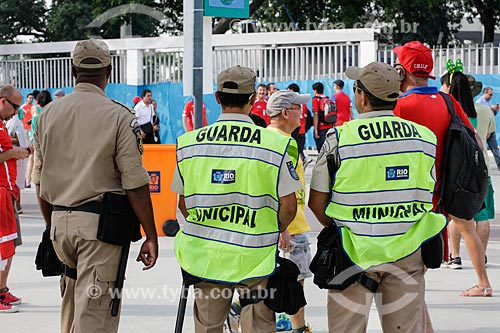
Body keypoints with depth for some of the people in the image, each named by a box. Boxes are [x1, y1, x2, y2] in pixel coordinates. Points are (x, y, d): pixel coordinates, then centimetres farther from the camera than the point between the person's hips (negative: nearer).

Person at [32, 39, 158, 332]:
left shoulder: (49, 113, 7)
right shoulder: (119, 116, -8)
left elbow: (40, 181, 12)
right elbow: (135, 184, -10)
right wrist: (151, 237, -4)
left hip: (59, 219, 5)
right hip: (99, 222, -5)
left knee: (71, 300, 21)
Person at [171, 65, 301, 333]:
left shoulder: (188, 143, -1)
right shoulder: (275, 144, -10)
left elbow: (183, 203, 7)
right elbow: (288, 207, -7)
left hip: (205, 256, 3)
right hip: (255, 258, -3)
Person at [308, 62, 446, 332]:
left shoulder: (340, 137, -7)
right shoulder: (425, 137, 3)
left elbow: (316, 202, -4)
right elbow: (430, 196, 12)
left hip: (355, 252, -3)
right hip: (408, 251, 3)